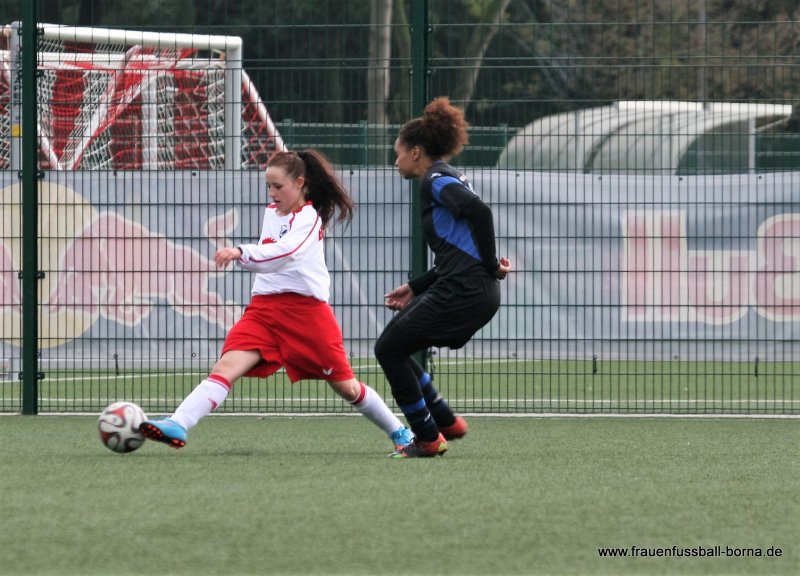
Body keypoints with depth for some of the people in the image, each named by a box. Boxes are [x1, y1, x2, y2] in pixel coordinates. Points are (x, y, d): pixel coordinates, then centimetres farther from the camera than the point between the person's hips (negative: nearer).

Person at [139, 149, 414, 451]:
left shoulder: (308, 217, -11)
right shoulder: (271, 212, 12)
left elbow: (284, 251, -30)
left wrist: (241, 252, -44)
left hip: (306, 310, -5)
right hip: (264, 307, 5)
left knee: (345, 386, 6)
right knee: (227, 365, -18)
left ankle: (399, 432, 27)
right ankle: (177, 426, -35)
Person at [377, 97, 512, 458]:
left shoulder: (435, 181, -7)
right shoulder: (444, 181, 23)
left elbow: (479, 210, -26)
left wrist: (491, 266, -19)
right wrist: (414, 289, 22)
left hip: (464, 292, -10)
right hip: (470, 291, 10)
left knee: (388, 349, -1)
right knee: (392, 346, 17)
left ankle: (428, 438, 4)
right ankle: (446, 422, 20)